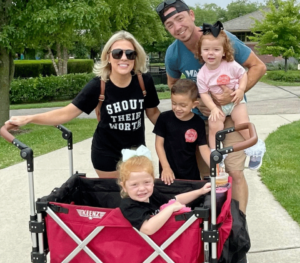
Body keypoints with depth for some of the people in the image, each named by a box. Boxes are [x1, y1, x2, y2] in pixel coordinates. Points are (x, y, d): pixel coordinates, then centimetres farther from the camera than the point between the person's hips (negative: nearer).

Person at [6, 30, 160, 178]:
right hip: (107, 153, -2)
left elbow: (153, 113, 2)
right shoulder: (98, 85, -21)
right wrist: (28, 119, -29)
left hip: (136, 150, 2)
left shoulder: (144, 81, -15)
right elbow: (67, 113, -19)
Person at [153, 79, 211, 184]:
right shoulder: (164, 118, -9)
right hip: (169, 172, -1)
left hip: (191, 173, 1)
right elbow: (159, 144, -5)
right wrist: (165, 168, -11)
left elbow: (204, 148, -6)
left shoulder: (198, 123, -8)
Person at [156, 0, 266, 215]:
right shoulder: (173, 54, -14)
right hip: (202, 116, 3)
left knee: (235, 172, -7)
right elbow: (173, 84, 7)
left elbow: (258, 66, -14)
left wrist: (236, 94, -27)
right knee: (207, 175, 8)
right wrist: (195, 103, -11)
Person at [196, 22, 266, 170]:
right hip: (217, 104, 1)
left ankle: (255, 148, 6)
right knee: (214, 125, -18)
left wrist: (241, 90, -18)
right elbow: (204, 93, -11)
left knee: (242, 122, -16)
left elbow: (243, 75, -2)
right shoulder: (202, 74, -13)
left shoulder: (231, 65, -15)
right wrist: (213, 108, -22)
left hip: (235, 101, -1)